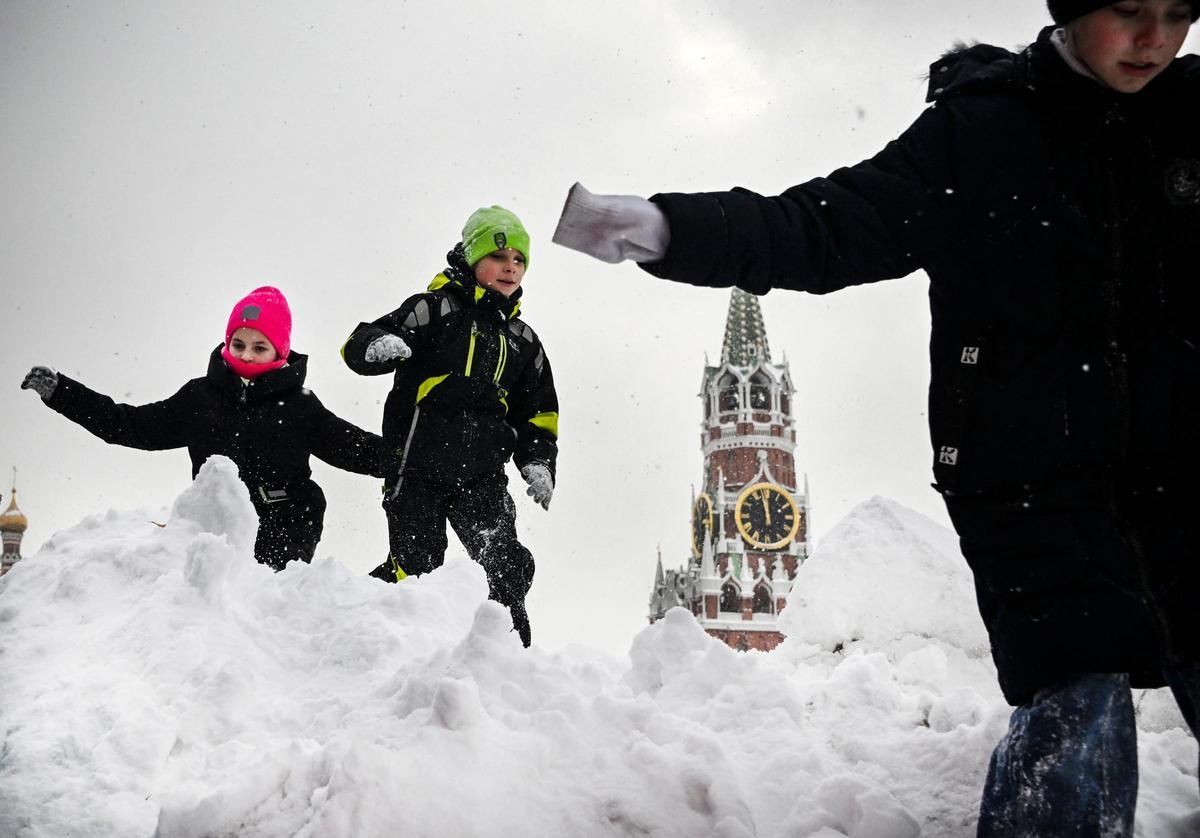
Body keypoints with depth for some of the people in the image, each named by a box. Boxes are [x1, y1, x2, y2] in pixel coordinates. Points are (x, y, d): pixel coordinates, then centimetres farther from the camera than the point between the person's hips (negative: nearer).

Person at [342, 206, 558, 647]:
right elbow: (358, 345, -8)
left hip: (481, 476, 4)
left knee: (507, 567, -6)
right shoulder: (437, 308, 1)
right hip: (418, 467, -4)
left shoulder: (522, 340, 17)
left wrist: (538, 463, 8)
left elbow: (539, 412, 24)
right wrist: (379, 347, -32)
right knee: (416, 567, -7)